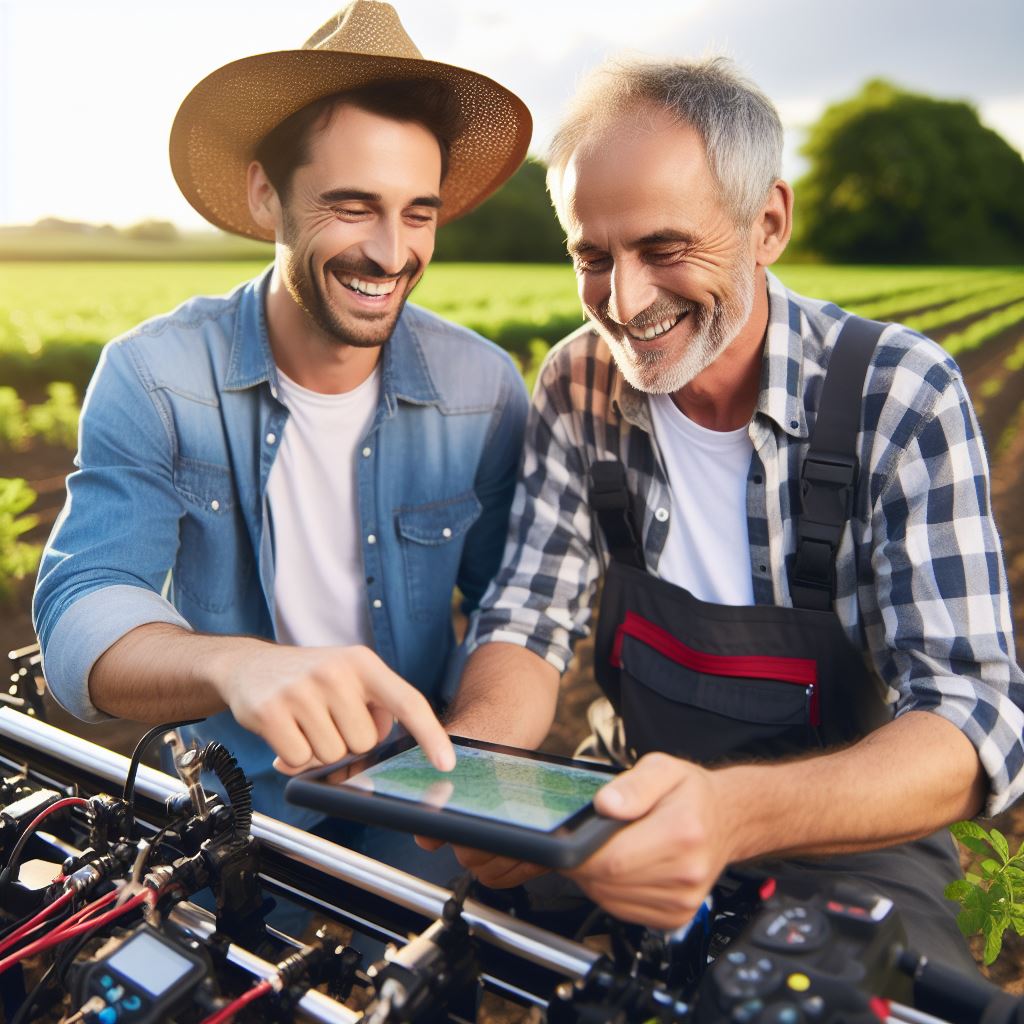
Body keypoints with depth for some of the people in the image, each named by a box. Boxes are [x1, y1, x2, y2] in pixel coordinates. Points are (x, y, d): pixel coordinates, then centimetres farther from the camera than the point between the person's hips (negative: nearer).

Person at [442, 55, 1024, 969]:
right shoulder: (581, 383, -7)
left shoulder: (901, 396, -17)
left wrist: (737, 811, -42)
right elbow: (529, 617, -6)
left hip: (853, 848, -2)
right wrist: (471, 762, -29)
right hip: (640, 812, 3)